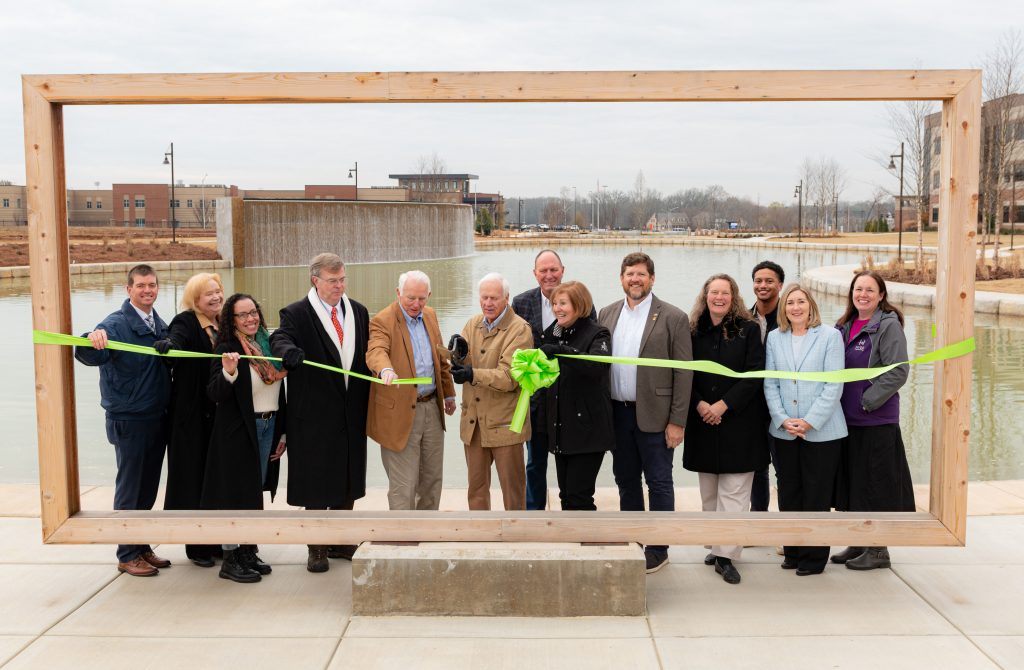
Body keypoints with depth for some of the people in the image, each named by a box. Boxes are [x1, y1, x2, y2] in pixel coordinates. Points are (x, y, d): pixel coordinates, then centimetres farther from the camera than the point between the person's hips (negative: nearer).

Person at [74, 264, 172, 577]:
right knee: (129, 491, 5)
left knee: (148, 489, 17)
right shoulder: (116, 324, -15)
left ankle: (142, 547, 30)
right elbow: (90, 356, -31)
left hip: (157, 419, 7)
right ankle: (127, 555, 17)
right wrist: (93, 341, -53)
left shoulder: (160, 325, 6)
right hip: (129, 422, -7)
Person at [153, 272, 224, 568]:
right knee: (194, 477, 2)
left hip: (218, 415, 6)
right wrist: (166, 343, -52)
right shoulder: (186, 322, -8)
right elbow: (177, 337, -31)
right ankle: (196, 545, 12)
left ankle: (216, 540, 22)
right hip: (192, 418, -6)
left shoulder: (222, 326, 11)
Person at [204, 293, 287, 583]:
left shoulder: (268, 345, 8)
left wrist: (282, 432, 14)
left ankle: (248, 551, 25)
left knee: (255, 492, 14)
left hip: (269, 428, 7)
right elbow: (215, 394, -18)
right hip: (238, 430, -6)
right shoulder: (227, 349, -11)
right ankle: (229, 560, 9)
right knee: (235, 492, -1)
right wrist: (228, 373, -38)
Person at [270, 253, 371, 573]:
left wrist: (369, 402, 9)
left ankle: (340, 541, 28)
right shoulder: (296, 314, -5)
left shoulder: (358, 312, 11)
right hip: (316, 415, -5)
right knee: (316, 484, 4)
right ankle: (317, 549, 17)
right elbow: (280, 339, -23)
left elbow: (368, 354, 14)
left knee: (348, 480, 13)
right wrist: (288, 351, -47)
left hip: (352, 414, 5)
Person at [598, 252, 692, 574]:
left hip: (653, 415, -5)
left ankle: (658, 550, 16)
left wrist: (677, 422, -11)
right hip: (617, 412, 5)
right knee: (625, 480, 15)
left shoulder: (673, 317, -7)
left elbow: (683, 373, -8)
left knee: (658, 483, 4)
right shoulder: (607, 314, 7)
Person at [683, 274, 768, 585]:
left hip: (738, 420, -3)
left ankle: (726, 555, -3)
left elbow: (754, 374, -7)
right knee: (709, 492, 10)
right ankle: (718, 546, 23)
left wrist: (724, 404, -14)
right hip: (702, 420, 4)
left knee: (734, 491, -5)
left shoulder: (748, 329, -2)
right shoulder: (694, 331, 6)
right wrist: (699, 404, -10)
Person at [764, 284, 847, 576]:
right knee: (789, 494, 10)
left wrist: (809, 421, -13)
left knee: (816, 496, 3)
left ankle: (815, 556, 15)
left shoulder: (830, 336, -2)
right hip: (784, 431, 3)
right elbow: (770, 384, 5)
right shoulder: (774, 338, 7)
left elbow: (834, 385, -7)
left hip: (821, 431, -3)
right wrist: (783, 419, -8)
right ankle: (793, 552, 23)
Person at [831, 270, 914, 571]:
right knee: (851, 482, 13)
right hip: (848, 419, 7)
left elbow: (898, 372, -16)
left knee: (876, 484, 1)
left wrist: (867, 401, -16)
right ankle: (857, 542, 25)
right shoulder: (845, 326, 11)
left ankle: (879, 549, 12)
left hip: (877, 419, -7)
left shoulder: (888, 325, -9)